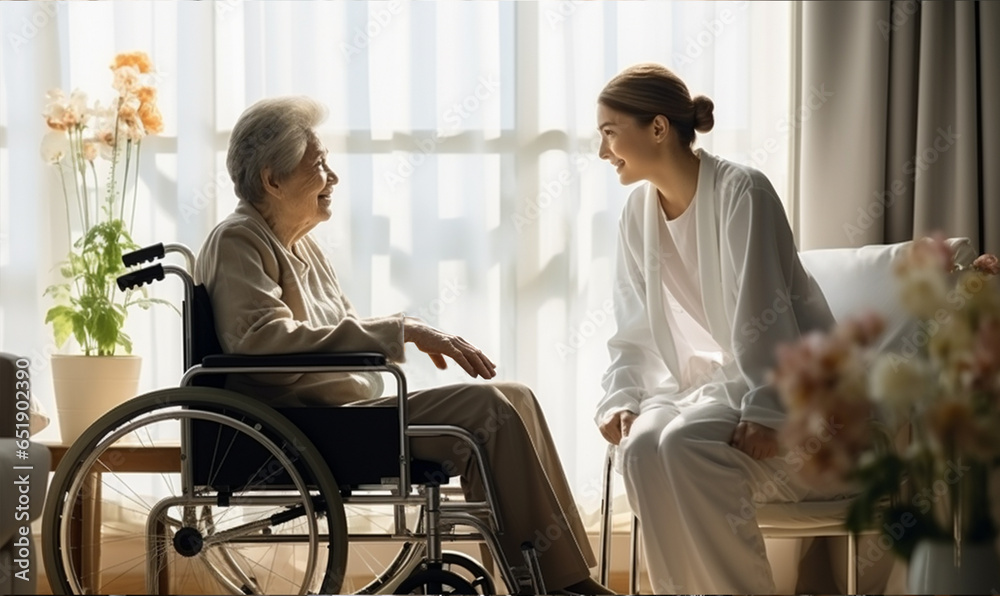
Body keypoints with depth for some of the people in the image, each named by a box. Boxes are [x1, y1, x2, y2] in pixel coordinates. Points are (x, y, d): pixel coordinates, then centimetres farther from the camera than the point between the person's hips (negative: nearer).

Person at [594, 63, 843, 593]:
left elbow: (762, 315, -19)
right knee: (639, 446, -26)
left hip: (783, 388, -5)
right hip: (700, 384, 5)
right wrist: (619, 400, -8)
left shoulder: (740, 191, -13)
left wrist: (763, 414, -26)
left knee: (681, 444, -31)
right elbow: (636, 330, 8)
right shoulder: (638, 212, 7)